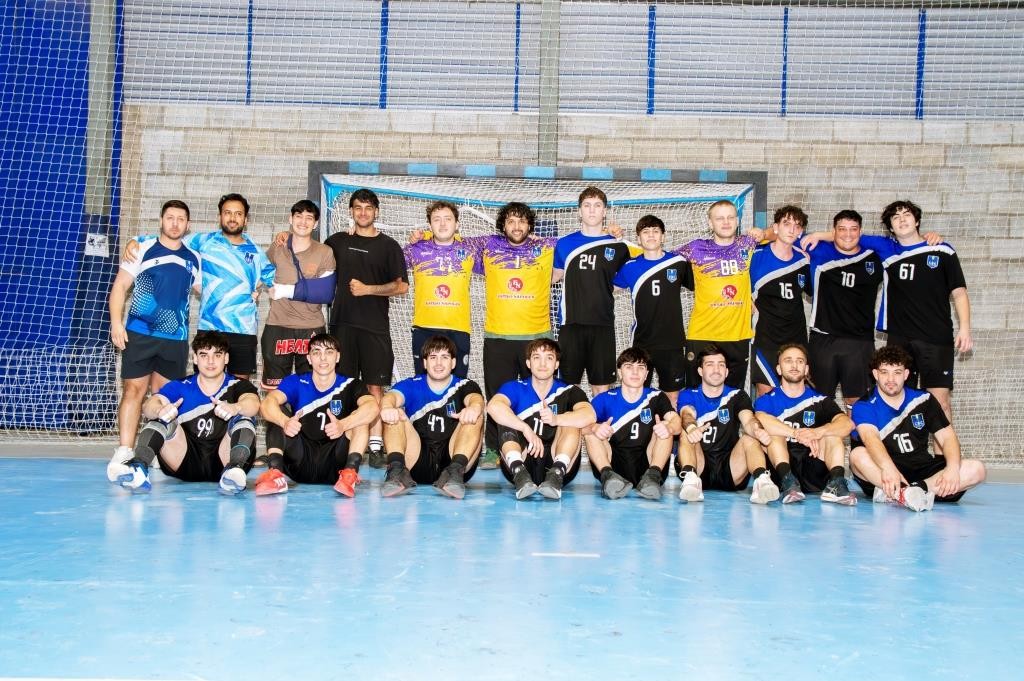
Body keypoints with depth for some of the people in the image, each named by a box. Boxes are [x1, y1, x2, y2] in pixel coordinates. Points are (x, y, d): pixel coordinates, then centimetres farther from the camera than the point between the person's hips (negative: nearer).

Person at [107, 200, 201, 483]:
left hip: (176, 339, 3)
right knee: (134, 390, -7)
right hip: (139, 334, -3)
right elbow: (120, 286, 0)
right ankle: (124, 454, -9)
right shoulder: (143, 249, 2)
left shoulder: (194, 259, 12)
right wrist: (116, 322, -10)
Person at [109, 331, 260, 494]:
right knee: (160, 419, -16)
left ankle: (235, 469, -48)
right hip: (186, 466, 1)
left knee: (244, 419, -23)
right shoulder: (180, 387, 7)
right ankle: (139, 466, -38)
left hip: (221, 465, -1)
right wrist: (160, 410, -36)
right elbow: (148, 406, -11)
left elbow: (253, 403, -19)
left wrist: (234, 408, -43)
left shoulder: (238, 386, 4)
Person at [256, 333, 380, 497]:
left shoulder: (350, 385, 2)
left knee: (359, 416, -16)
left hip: (333, 467, -1)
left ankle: (350, 473, -32)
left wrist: (343, 425, -38)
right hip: (300, 467, 1)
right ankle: (275, 472, -30)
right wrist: (285, 421, -37)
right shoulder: (296, 382, 5)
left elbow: (373, 407, -20)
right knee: (278, 411, -12)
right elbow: (267, 403, -15)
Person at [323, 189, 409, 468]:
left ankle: (375, 445, -5)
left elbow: (401, 286, 0)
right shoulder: (338, 241, 14)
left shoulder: (388, 246, 6)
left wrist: (368, 289, -9)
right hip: (342, 322, 2)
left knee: (375, 385, -5)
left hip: (375, 326, -2)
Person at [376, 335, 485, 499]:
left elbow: (476, 398, -14)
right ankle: (397, 469, -36)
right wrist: (387, 407, -38)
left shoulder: (465, 386, 11)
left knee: (475, 415, -19)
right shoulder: (411, 385, 12)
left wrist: (474, 407, -41)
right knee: (394, 414, -15)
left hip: (451, 458, -1)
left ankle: (455, 470, -39)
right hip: (418, 465, 1)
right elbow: (392, 396, -11)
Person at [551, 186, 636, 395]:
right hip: (571, 323, 0)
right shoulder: (565, 243, 6)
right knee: (568, 384, 2)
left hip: (602, 325, 0)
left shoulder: (617, 246, 6)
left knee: (601, 386, 4)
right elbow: (553, 277, 16)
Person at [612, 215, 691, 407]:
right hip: (641, 342, 1)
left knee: (672, 395, 6)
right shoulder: (630, 267, 2)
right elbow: (609, 284, 19)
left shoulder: (678, 263, 0)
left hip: (672, 342, 0)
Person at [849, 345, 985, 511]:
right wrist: (888, 468, -46)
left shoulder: (924, 400, 8)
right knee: (858, 455, -32)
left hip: (922, 471, 4)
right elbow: (870, 437, -25)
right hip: (882, 474, -4)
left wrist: (953, 468, -20)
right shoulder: (864, 407, -5)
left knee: (976, 469, -19)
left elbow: (947, 437, 2)